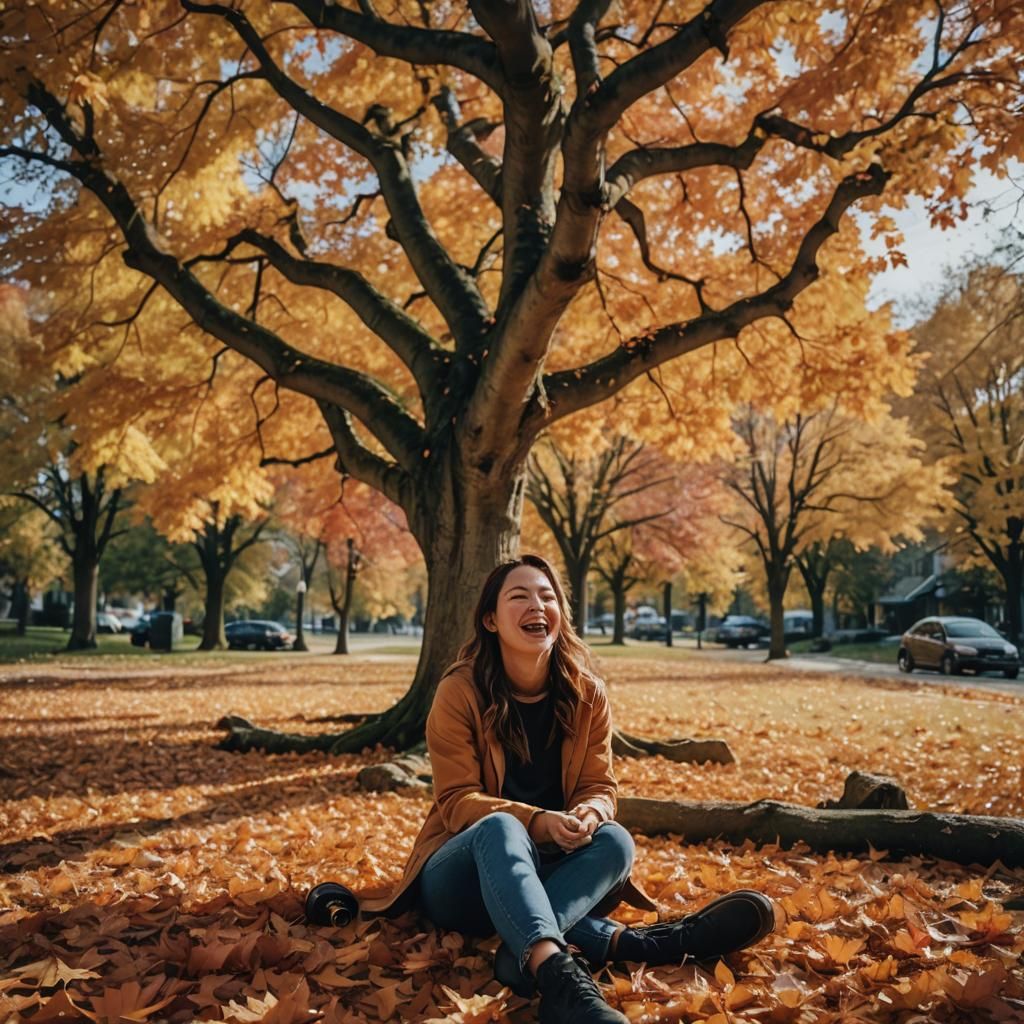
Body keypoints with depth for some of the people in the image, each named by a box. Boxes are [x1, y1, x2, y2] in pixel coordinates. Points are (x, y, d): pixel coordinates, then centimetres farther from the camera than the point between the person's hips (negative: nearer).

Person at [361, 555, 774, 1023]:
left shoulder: (587, 693, -2)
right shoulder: (459, 691, -13)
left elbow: (599, 786, -2)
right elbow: (459, 800, -15)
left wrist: (588, 815, -28)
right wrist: (536, 822, -33)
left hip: (547, 868, 4)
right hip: (463, 877, -4)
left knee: (615, 840, -26)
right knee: (500, 827, -37)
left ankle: (528, 954, -45)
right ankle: (558, 974, -59)